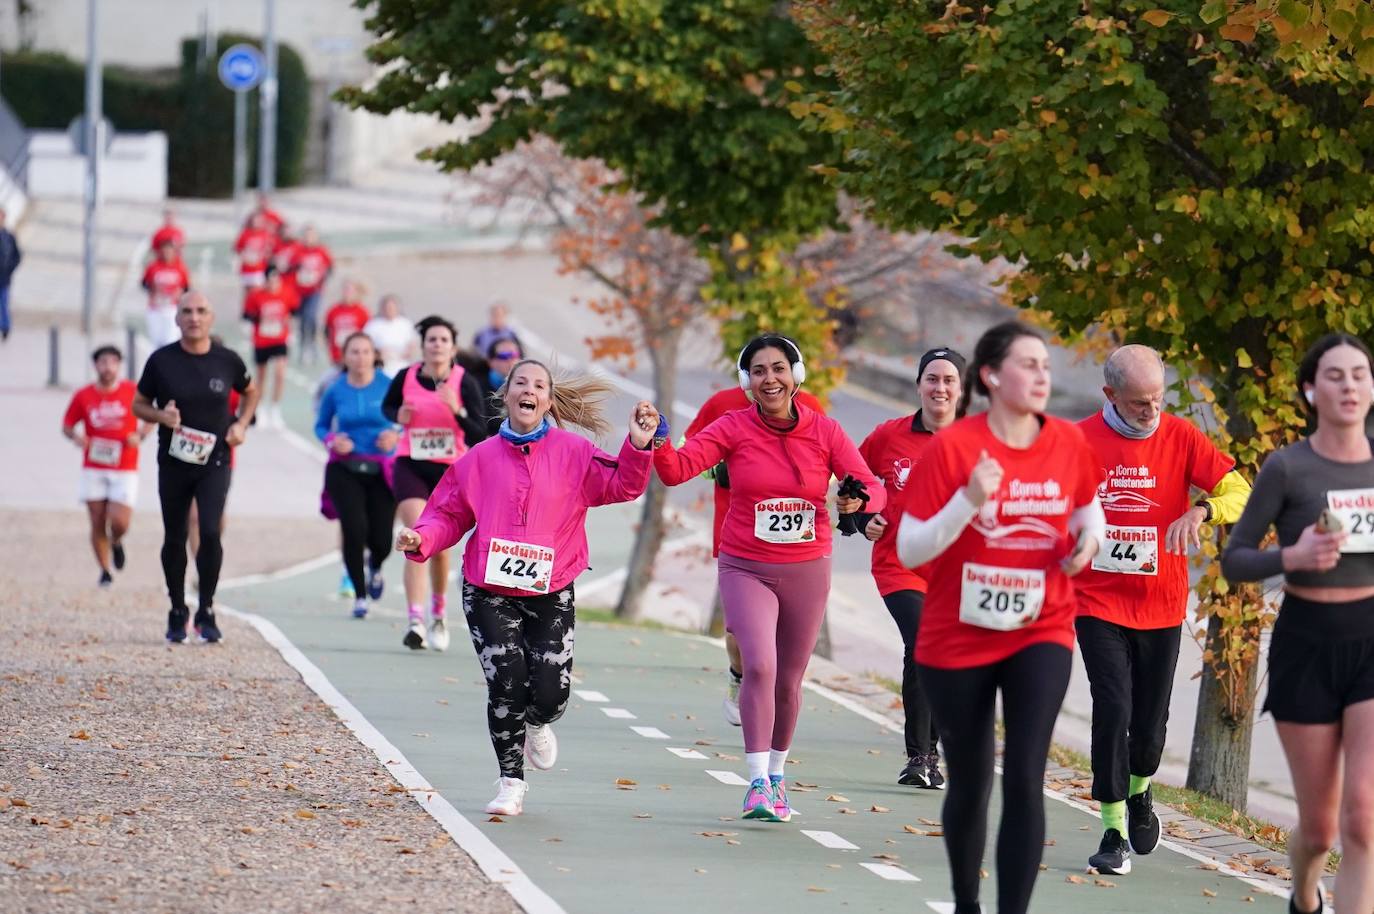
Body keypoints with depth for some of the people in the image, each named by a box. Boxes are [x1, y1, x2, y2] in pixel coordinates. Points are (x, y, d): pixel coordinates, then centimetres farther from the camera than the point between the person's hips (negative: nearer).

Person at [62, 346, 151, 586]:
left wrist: (141, 435, -8)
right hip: (94, 469, 1)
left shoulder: (132, 392, -2)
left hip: (125, 469, -1)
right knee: (98, 524, 1)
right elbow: (67, 425, 10)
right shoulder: (83, 396, 1)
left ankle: (116, 542, 24)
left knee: (119, 523, -12)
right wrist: (75, 436, -12)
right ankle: (104, 571, 16)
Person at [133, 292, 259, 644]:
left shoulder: (227, 361, -2)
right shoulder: (161, 360, -4)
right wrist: (161, 415, -15)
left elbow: (251, 392, 18)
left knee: (210, 532, -15)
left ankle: (206, 611, 0)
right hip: (173, 462, 1)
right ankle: (177, 612, 25)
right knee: (174, 539, 8)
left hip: (214, 461, -1)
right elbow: (138, 404, 6)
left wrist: (241, 424, 2)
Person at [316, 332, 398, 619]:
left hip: (381, 472, -1)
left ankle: (375, 567, 36)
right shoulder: (336, 391, 2)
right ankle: (360, 595, 7)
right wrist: (331, 440, -6)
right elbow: (321, 425, 15)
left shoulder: (388, 387, -3)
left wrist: (395, 435, -14)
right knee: (354, 530, -13)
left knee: (381, 539, -5)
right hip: (345, 471, 1)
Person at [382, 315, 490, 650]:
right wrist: (399, 416, -7)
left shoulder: (464, 383, -8)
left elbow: (479, 434, -11)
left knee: (439, 547, 12)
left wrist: (458, 410, -27)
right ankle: (415, 620, -23)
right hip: (410, 468, -1)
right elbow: (387, 406, 15)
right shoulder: (405, 378, -4)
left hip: (450, 471, 1)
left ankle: (438, 614, 37)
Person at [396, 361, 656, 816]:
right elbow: (449, 515, 9)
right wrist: (422, 539, -10)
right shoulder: (480, 458, 5)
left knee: (550, 694, -8)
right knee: (506, 684, -13)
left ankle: (536, 726, 32)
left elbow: (621, 485, -7)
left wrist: (638, 447, -25)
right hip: (489, 592, 0)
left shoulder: (573, 453, 2)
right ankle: (511, 782, 5)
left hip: (550, 594, 0)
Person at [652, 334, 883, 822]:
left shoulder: (825, 432, -3)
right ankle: (758, 783, -15)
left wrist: (859, 501, -28)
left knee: (789, 680, 11)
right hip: (745, 568, -2)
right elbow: (677, 469, -15)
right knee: (760, 666, -20)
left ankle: (777, 774, 33)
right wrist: (658, 442, -35)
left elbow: (872, 486, -5)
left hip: (806, 571, 2)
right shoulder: (734, 428, -5)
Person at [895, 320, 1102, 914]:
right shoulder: (952, 446, -13)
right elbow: (909, 551, -14)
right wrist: (968, 501, -28)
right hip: (957, 639, -1)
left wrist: (1089, 535, -5)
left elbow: (1088, 506, 18)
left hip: (1040, 635, 1)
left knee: (1024, 779, -14)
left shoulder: (1069, 444, -3)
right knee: (970, 784, 11)